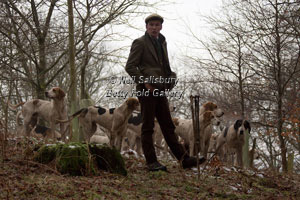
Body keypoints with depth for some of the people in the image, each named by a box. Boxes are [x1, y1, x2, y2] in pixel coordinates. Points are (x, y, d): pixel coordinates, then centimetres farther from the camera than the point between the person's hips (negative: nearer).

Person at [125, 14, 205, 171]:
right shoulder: (140, 43, -4)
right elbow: (130, 66, -9)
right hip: (147, 90, -7)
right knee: (148, 127, -3)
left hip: (160, 90, 7)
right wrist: (144, 82, -15)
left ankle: (183, 158, 4)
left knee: (168, 126, 6)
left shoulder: (162, 43, 19)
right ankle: (151, 162, -1)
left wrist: (169, 79, 11)